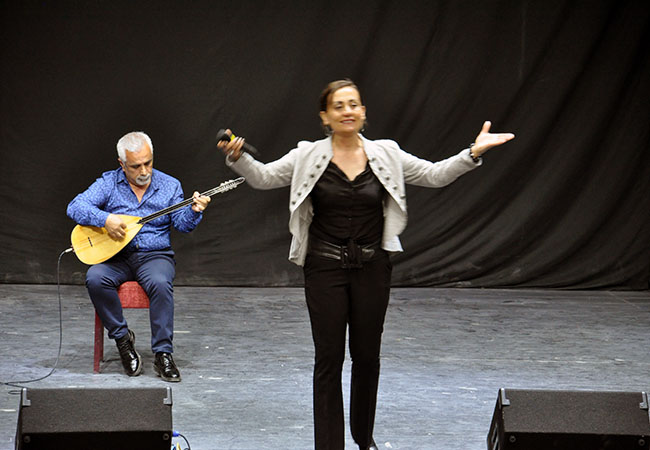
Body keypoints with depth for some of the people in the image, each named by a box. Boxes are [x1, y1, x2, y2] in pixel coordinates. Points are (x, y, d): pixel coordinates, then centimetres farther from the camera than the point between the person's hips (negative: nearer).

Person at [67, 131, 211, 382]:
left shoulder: (169, 185, 8)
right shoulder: (108, 183, 4)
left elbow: (182, 224, 0)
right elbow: (75, 207, -8)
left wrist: (194, 211, -21)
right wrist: (105, 219, -23)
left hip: (154, 255, -1)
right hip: (116, 257, 1)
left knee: (160, 283, -34)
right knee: (95, 278, -31)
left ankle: (163, 354, -27)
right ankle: (122, 337, -11)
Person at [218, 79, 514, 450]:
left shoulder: (386, 155, 1)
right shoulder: (309, 157, -3)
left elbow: (435, 175, 1)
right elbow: (264, 177, -5)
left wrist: (473, 153, -12)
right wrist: (238, 157, -23)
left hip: (371, 268, 2)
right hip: (325, 269, -2)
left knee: (367, 356, 11)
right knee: (329, 359, 0)